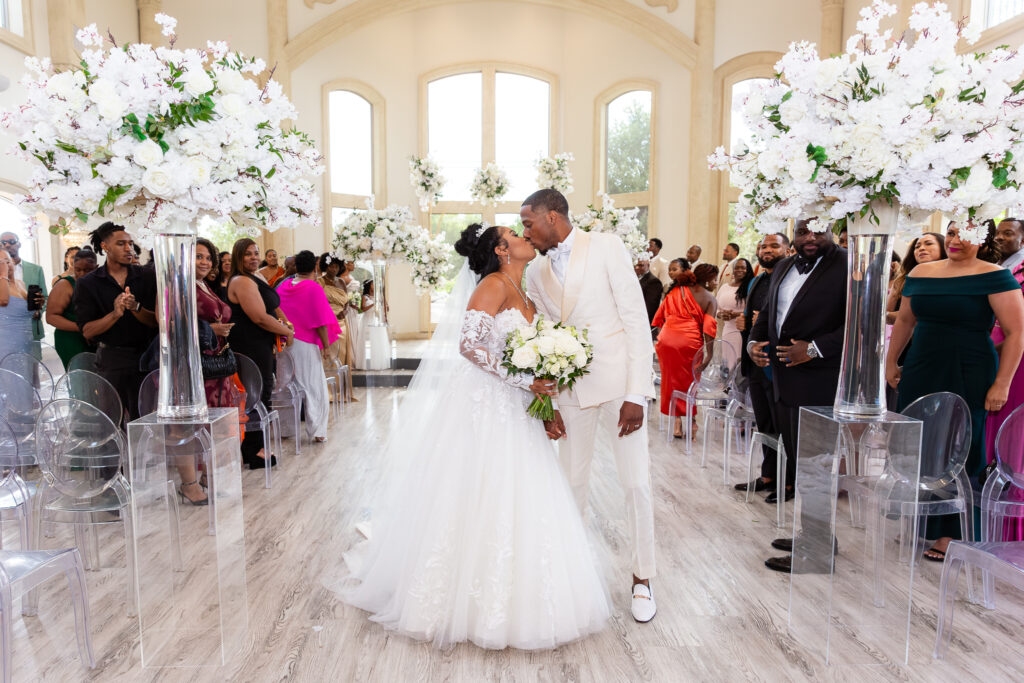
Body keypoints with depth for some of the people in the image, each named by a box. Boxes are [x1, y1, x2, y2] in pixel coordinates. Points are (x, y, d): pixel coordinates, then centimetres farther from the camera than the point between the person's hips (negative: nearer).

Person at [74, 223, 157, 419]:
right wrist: (115, 314, -19)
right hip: (111, 359, 0)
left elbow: (157, 321, -1)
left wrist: (136, 308, -19)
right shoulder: (87, 284, 4)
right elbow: (87, 331, -3)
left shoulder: (148, 276, 5)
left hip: (145, 357, 1)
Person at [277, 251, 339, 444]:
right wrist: (325, 345, -7)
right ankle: (316, 432, 6)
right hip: (305, 344, -5)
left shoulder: (283, 287, 5)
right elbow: (321, 321, -14)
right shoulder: (314, 288, -12)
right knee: (312, 387, 2)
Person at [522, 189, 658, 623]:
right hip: (571, 387, 4)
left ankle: (642, 579, 21)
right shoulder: (536, 274, 8)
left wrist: (635, 394, -15)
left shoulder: (606, 247, -6)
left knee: (636, 483, 2)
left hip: (618, 379, -4)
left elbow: (637, 319, -10)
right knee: (573, 481, 12)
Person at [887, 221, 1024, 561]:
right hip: (920, 373, 4)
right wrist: (891, 362, 18)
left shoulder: (994, 277, -7)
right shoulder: (921, 273, 7)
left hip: (968, 377, -4)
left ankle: (949, 535, 18)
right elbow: (904, 320, 17)